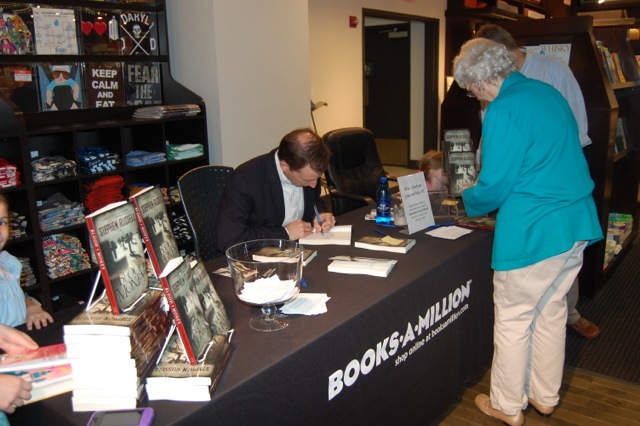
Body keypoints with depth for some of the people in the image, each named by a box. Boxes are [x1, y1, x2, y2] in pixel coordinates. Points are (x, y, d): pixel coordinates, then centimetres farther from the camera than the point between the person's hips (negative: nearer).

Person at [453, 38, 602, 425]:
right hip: (578, 222, 9)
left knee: (513, 319, 8)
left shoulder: (503, 110, -16)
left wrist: (470, 201, 6)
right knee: (552, 312, 20)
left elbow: (494, 186, -15)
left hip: (534, 231, -8)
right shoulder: (549, 92, 10)